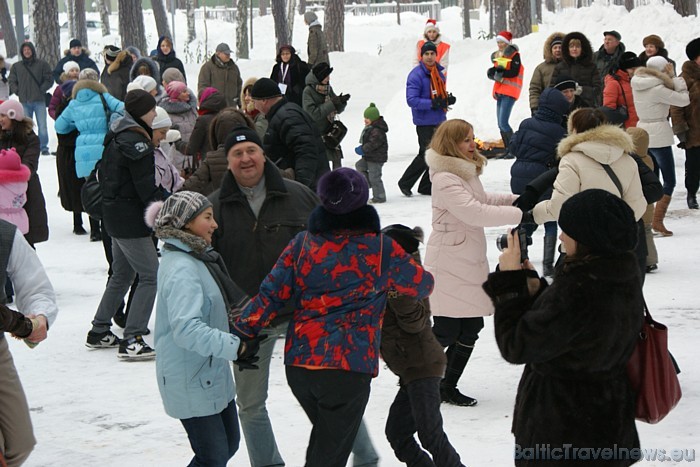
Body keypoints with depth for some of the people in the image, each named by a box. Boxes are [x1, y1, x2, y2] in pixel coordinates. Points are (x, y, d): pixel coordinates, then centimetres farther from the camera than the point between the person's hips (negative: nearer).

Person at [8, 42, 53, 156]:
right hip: (24, 101, 2)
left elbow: (49, 80, 3)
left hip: (39, 100, -2)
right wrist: (17, 91, 1)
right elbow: (12, 81, 13)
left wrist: (42, 89, -6)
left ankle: (44, 147, 6)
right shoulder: (16, 66, 8)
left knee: (42, 126, -2)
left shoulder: (42, 64, 2)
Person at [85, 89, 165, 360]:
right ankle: (131, 341, -10)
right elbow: (147, 185, -21)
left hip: (115, 215, 10)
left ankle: (99, 332, 29)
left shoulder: (117, 137, 12)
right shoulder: (135, 140, -18)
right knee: (151, 276, -8)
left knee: (122, 274, 21)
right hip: (130, 219, -10)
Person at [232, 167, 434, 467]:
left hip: (298, 363, 4)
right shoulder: (382, 249, -4)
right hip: (350, 366, -4)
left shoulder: (302, 243, 4)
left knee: (324, 433, 28)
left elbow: (271, 293, 2)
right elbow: (422, 285, 11)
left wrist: (244, 331, 11)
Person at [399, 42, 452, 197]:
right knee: (426, 155, -8)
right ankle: (405, 183, 7)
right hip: (424, 122, -8)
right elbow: (412, 100, -20)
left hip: (439, 120, 8)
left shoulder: (439, 73, 12)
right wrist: (432, 104, -27)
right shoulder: (416, 75, -13)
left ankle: (426, 187, 20)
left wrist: (448, 100, 1)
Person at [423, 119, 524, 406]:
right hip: (449, 266, -9)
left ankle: (448, 388, 18)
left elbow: (481, 199, 24)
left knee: (471, 328, 8)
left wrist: (514, 199, 10)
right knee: (446, 331, -3)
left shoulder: (467, 172, 12)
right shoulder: (445, 179, -20)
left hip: (471, 262, 9)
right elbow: (475, 213, -27)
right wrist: (519, 213, -24)